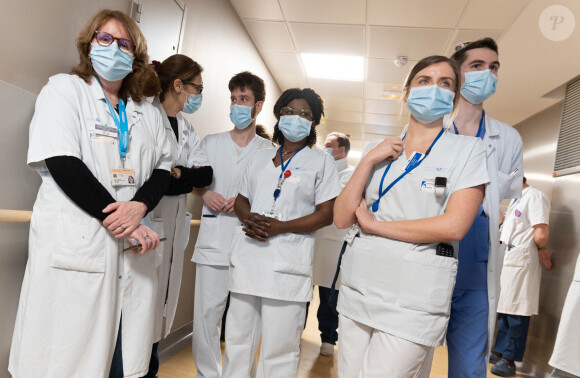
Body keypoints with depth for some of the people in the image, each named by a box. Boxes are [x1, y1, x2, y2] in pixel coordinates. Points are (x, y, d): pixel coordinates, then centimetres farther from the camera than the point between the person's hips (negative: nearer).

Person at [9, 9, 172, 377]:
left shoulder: (148, 113, 17)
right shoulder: (64, 89, 5)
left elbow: (162, 169, 9)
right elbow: (62, 165, -9)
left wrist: (140, 207, -12)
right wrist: (114, 219, -14)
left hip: (133, 247, 4)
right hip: (76, 247, -3)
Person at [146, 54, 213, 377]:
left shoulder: (187, 129, 17)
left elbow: (206, 174, 3)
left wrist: (176, 174, -12)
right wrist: (187, 175, -11)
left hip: (173, 226, 8)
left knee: (162, 301, 14)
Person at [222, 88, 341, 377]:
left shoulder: (321, 161, 5)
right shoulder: (261, 157, 19)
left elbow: (326, 214, -3)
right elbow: (241, 200, 20)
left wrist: (278, 227, -14)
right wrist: (249, 218, -5)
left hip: (286, 263, -4)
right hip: (247, 257, 4)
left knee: (279, 348, 1)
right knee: (237, 338, 11)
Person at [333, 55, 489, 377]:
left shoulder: (467, 150, 0)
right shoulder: (377, 151, 10)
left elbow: (453, 226, -14)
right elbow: (342, 218, 2)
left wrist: (374, 225, -8)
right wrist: (368, 161, -7)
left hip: (412, 301, -3)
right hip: (356, 287, 4)